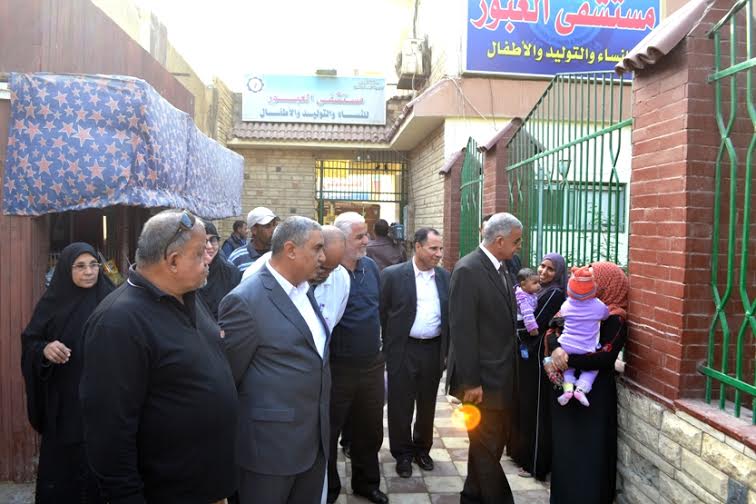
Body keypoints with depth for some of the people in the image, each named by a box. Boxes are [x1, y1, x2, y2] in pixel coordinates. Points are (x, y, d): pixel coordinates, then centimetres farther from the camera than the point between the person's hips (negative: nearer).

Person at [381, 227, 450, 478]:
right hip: (403, 350, -3)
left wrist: (448, 349, 6)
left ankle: (422, 449, 34)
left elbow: (450, 314, 10)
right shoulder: (393, 275, -8)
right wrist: (387, 348, -1)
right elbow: (382, 313, -3)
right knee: (400, 404, 7)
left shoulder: (445, 277, 4)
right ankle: (403, 454, 25)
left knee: (427, 403, 15)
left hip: (434, 350, 4)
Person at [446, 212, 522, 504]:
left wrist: (511, 371, 8)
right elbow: (462, 330, -20)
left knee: (490, 445, 19)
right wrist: (470, 382, -20)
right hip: (482, 380, -9)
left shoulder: (500, 269, 9)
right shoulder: (468, 270, -17)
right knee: (488, 449, 4)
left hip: (502, 377, 9)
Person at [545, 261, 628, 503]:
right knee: (565, 448, 16)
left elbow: (605, 357, -23)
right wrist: (556, 350, -20)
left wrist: (567, 359, -23)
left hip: (593, 394, -7)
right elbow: (551, 333, 0)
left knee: (587, 453, 4)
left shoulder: (615, 319, -12)